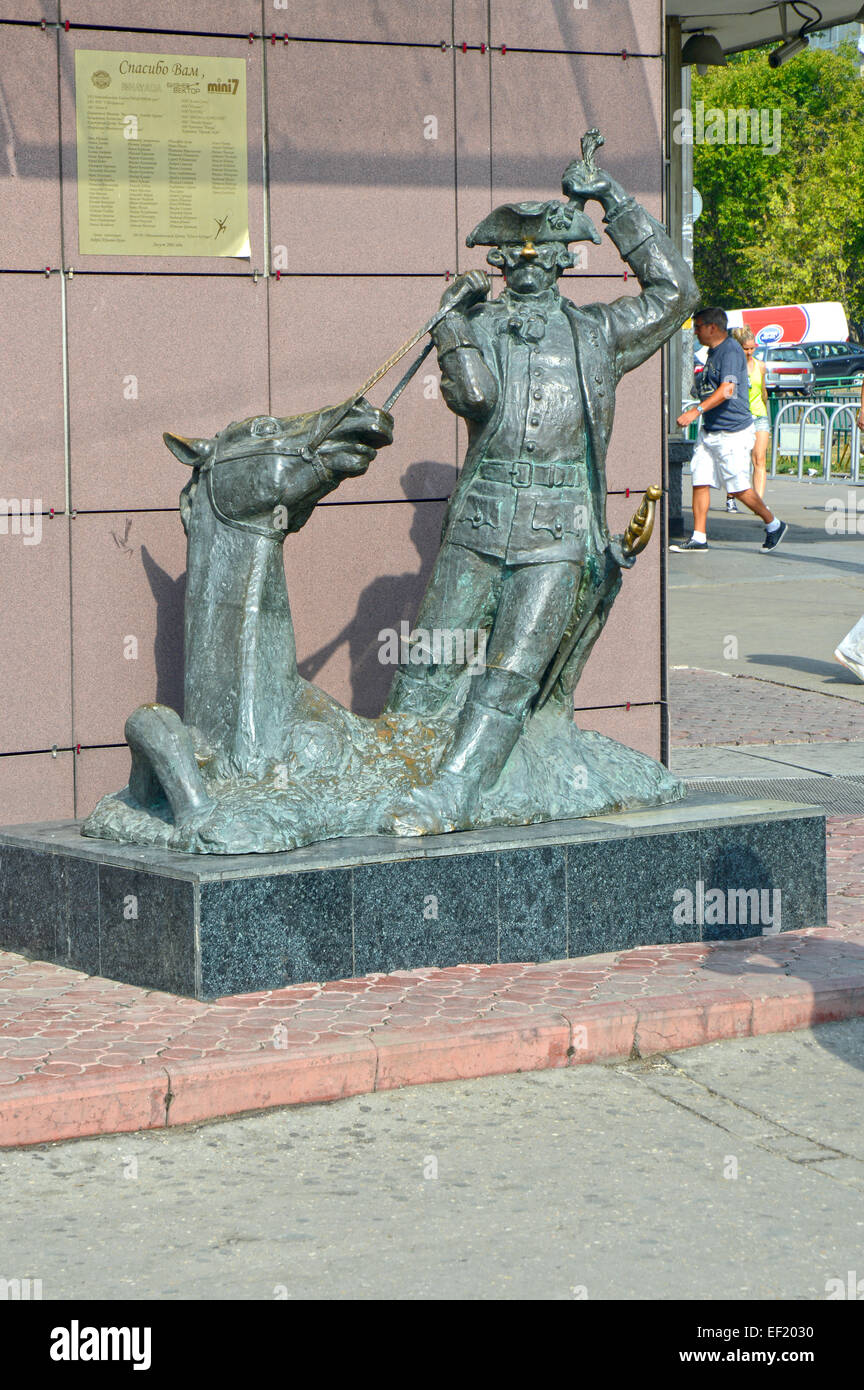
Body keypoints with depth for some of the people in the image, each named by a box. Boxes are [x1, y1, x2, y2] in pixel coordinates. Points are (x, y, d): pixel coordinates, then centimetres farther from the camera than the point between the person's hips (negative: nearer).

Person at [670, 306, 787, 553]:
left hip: (733, 432, -10)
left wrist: (696, 410, -33)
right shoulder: (714, 352, 16)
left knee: (738, 488, -4)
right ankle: (698, 538, 2)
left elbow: (727, 390, -27)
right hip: (710, 430, 10)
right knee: (700, 482, 1)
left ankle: (774, 525, 15)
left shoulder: (730, 351, -15)